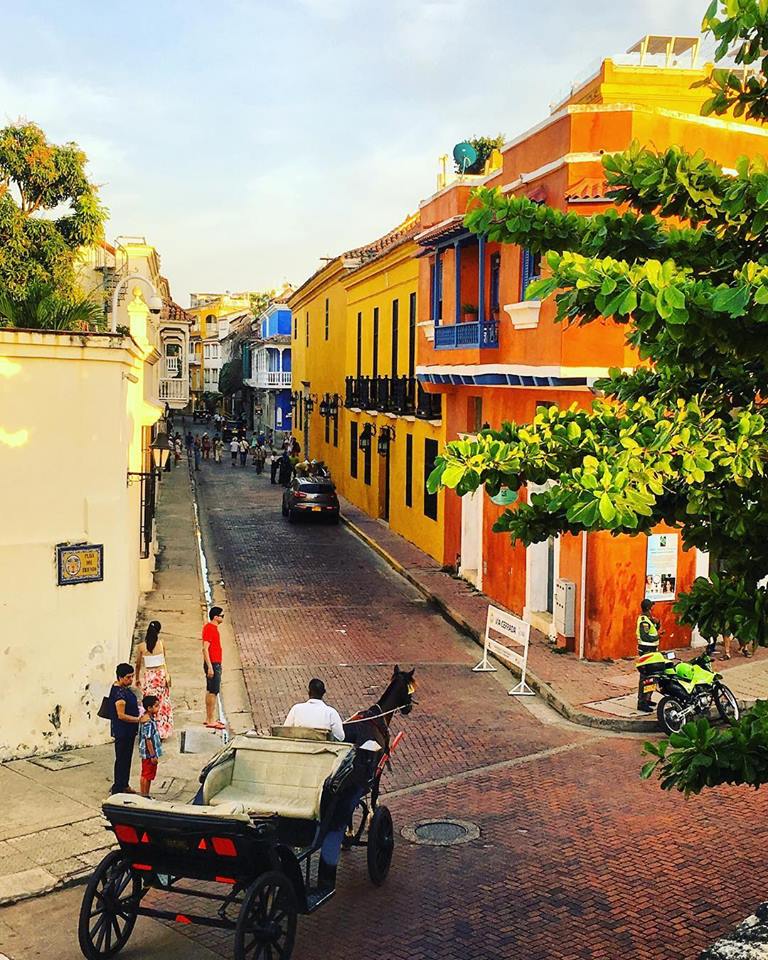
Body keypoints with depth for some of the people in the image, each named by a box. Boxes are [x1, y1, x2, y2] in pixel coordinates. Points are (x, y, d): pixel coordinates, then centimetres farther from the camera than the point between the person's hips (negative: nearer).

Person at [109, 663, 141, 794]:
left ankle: (124, 785, 32)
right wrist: (139, 719, -25)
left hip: (129, 731, 10)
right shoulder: (119, 693, -25)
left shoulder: (123, 688, 6)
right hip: (122, 732, -10)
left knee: (127, 758, 19)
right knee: (122, 759, 1)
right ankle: (118, 789, 11)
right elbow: (121, 715, -26)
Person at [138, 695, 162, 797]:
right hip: (149, 754, -10)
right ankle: (144, 796, 12)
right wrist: (153, 755, -21)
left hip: (149, 753, 10)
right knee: (146, 775, 2)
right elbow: (148, 739, -24)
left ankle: (146, 795, 26)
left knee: (149, 775, 18)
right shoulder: (148, 722, -23)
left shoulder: (145, 717, 7)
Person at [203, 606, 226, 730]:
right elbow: (205, 649, -21)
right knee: (213, 692, -7)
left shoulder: (213, 628, 13)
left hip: (215, 664, 10)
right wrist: (210, 667, -23)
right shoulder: (209, 628, -17)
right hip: (213, 664, -10)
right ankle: (211, 721, -4)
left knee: (210, 691, 14)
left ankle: (209, 718, 21)